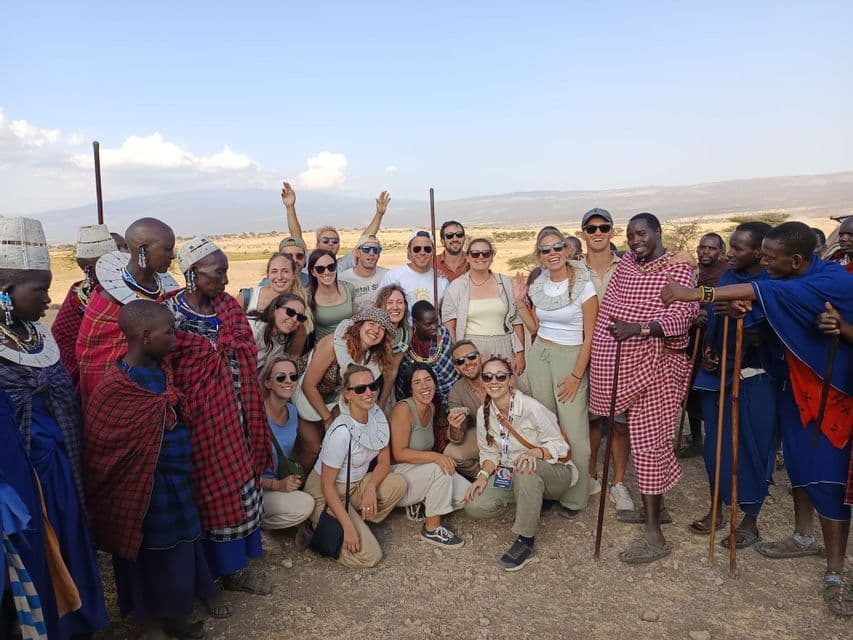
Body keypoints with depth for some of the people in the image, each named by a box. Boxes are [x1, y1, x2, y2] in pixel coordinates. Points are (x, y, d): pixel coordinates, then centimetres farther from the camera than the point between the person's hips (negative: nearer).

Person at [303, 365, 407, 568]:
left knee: (398, 483, -17)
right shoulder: (341, 431, -28)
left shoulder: (377, 414, -7)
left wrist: (371, 488, -18)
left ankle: (360, 523, 1)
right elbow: (327, 484, -22)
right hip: (326, 495, -7)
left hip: (355, 486, 8)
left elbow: (384, 462, 1)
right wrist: (349, 527, -25)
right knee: (369, 555, -16)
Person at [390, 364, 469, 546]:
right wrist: (436, 457, -34)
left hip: (420, 473, 8)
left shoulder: (431, 407, 5)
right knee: (440, 469, -32)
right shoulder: (403, 409, -21)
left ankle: (420, 505, 11)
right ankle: (431, 529, -14)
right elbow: (399, 454, -25)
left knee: (467, 493, -8)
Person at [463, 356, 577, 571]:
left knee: (525, 468, -40)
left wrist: (535, 452, -37)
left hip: (554, 473, -6)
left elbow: (559, 445, -17)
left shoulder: (530, 407, -21)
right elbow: (489, 452, 6)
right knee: (474, 506, -16)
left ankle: (526, 542, -24)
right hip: (511, 476, 6)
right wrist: (483, 475, -13)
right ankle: (532, 504, 9)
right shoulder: (483, 412, -3)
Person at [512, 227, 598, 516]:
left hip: (571, 358, -4)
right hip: (540, 356, 5)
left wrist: (577, 376, -11)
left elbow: (590, 336, -8)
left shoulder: (584, 286, -9)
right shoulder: (537, 286, 7)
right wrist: (520, 301, 5)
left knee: (573, 430, -5)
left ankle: (574, 498, 10)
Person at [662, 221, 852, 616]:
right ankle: (804, 536, 34)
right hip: (795, 383, 7)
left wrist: (696, 294, -44)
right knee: (798, 461, 15)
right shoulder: (783, 277, -4)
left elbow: (766, 293, -39)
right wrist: (736, 303, -27)